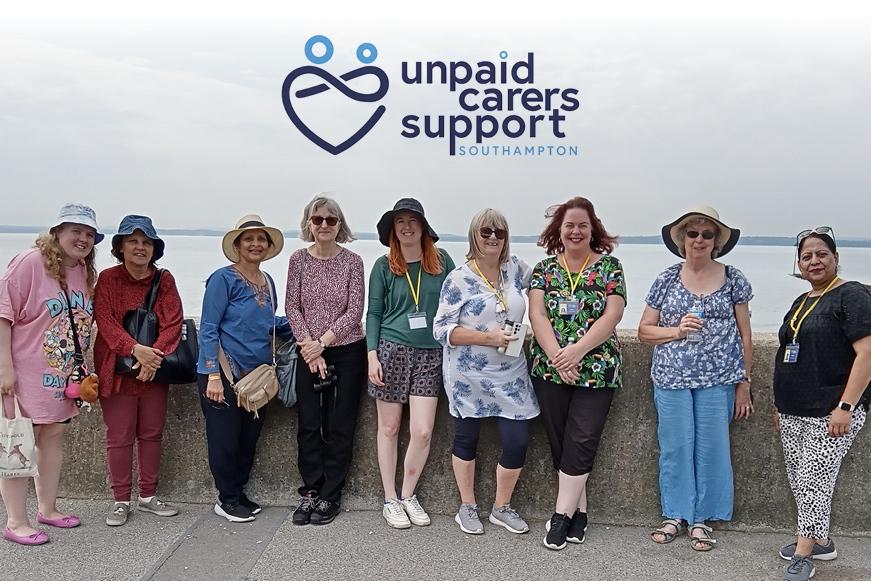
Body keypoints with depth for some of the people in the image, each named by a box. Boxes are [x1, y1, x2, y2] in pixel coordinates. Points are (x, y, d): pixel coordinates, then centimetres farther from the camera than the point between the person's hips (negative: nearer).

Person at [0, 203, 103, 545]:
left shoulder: (86, 273, 7)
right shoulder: (30, 263, -14)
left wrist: (82, 370, 15)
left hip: (64, 376, 7)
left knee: (54, 438, 16)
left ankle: (47, 508, 30)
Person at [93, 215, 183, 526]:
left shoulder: (164, 280, 5)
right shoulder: (107, 279, 0)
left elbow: (173, 323, -4)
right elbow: (105, 320, -11)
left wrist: (155, 354, -19)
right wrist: (134, 348, -25)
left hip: (155, 370, 3)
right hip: (117, 369, -2)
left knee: (152, 433, 9)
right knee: (120, 436, 2)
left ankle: (148, 496, 22)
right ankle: (121, 500, 16)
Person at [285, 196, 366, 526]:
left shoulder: (352, 262, -4)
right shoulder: (299, 259, 1)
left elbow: (354, 312, -8)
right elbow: (292, 308, -1)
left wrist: (322, 342, -15)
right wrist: (309, 347, -11)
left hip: (347, 352, -1)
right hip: (308, 352, 2)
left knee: (339, 426, 3)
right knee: (309, 424, 4)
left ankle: (330, 496, 14)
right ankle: (311, 491, 17)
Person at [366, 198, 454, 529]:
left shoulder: (442, 262, 4)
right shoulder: (384, 266, 3)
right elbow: (374, 313, 4)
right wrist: (372, 355, -4)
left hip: (430, 355, 1)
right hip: (391, 352, -1)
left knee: (422, 431, -4)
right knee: (389, 428, 7)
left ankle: (408, 495, 18)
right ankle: (390, 501, 20)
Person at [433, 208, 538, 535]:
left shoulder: (515, 268, 4)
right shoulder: (459, 279, -9)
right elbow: (441, 330, -12)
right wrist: (487, 337, -20)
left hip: (511, 376, 4)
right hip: (469, 377, -3)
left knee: (518, 442, 0)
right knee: (466, 438, 11)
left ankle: (502, 508, 23)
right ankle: (467, 507, 30)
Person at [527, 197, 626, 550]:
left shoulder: (609, 266, 3)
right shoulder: (544, 268, 8)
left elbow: (612, 315, -6)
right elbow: (537, 315, -1)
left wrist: (577, 350, -17)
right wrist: (557, 356, -15)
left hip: (596, 370, -2)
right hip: (549, 369, 2)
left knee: (581, 442, -6)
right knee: (560, 442, 6)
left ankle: (562, 515, 2)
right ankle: (579, 513, 18)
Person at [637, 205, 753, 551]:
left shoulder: (732, 279, 4)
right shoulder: (666, 279, 5)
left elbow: (744, 334, 6)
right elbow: (644, 330, 7)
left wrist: (744, 383, 3)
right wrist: (677, 331, -11)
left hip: (718, 380, -1)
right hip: (671, 380, 1)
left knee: (711, 448, 4)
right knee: (674, 448, 5)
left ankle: (701, 519, 19)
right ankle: (676, 515, 20)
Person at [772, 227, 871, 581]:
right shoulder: (802, 302, 16)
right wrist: (781, 403, 21)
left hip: (830, 414, -8)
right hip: (793, 414, 8)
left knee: (813, 479, -6)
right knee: (800, 479, 12)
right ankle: (820, 542, 29)